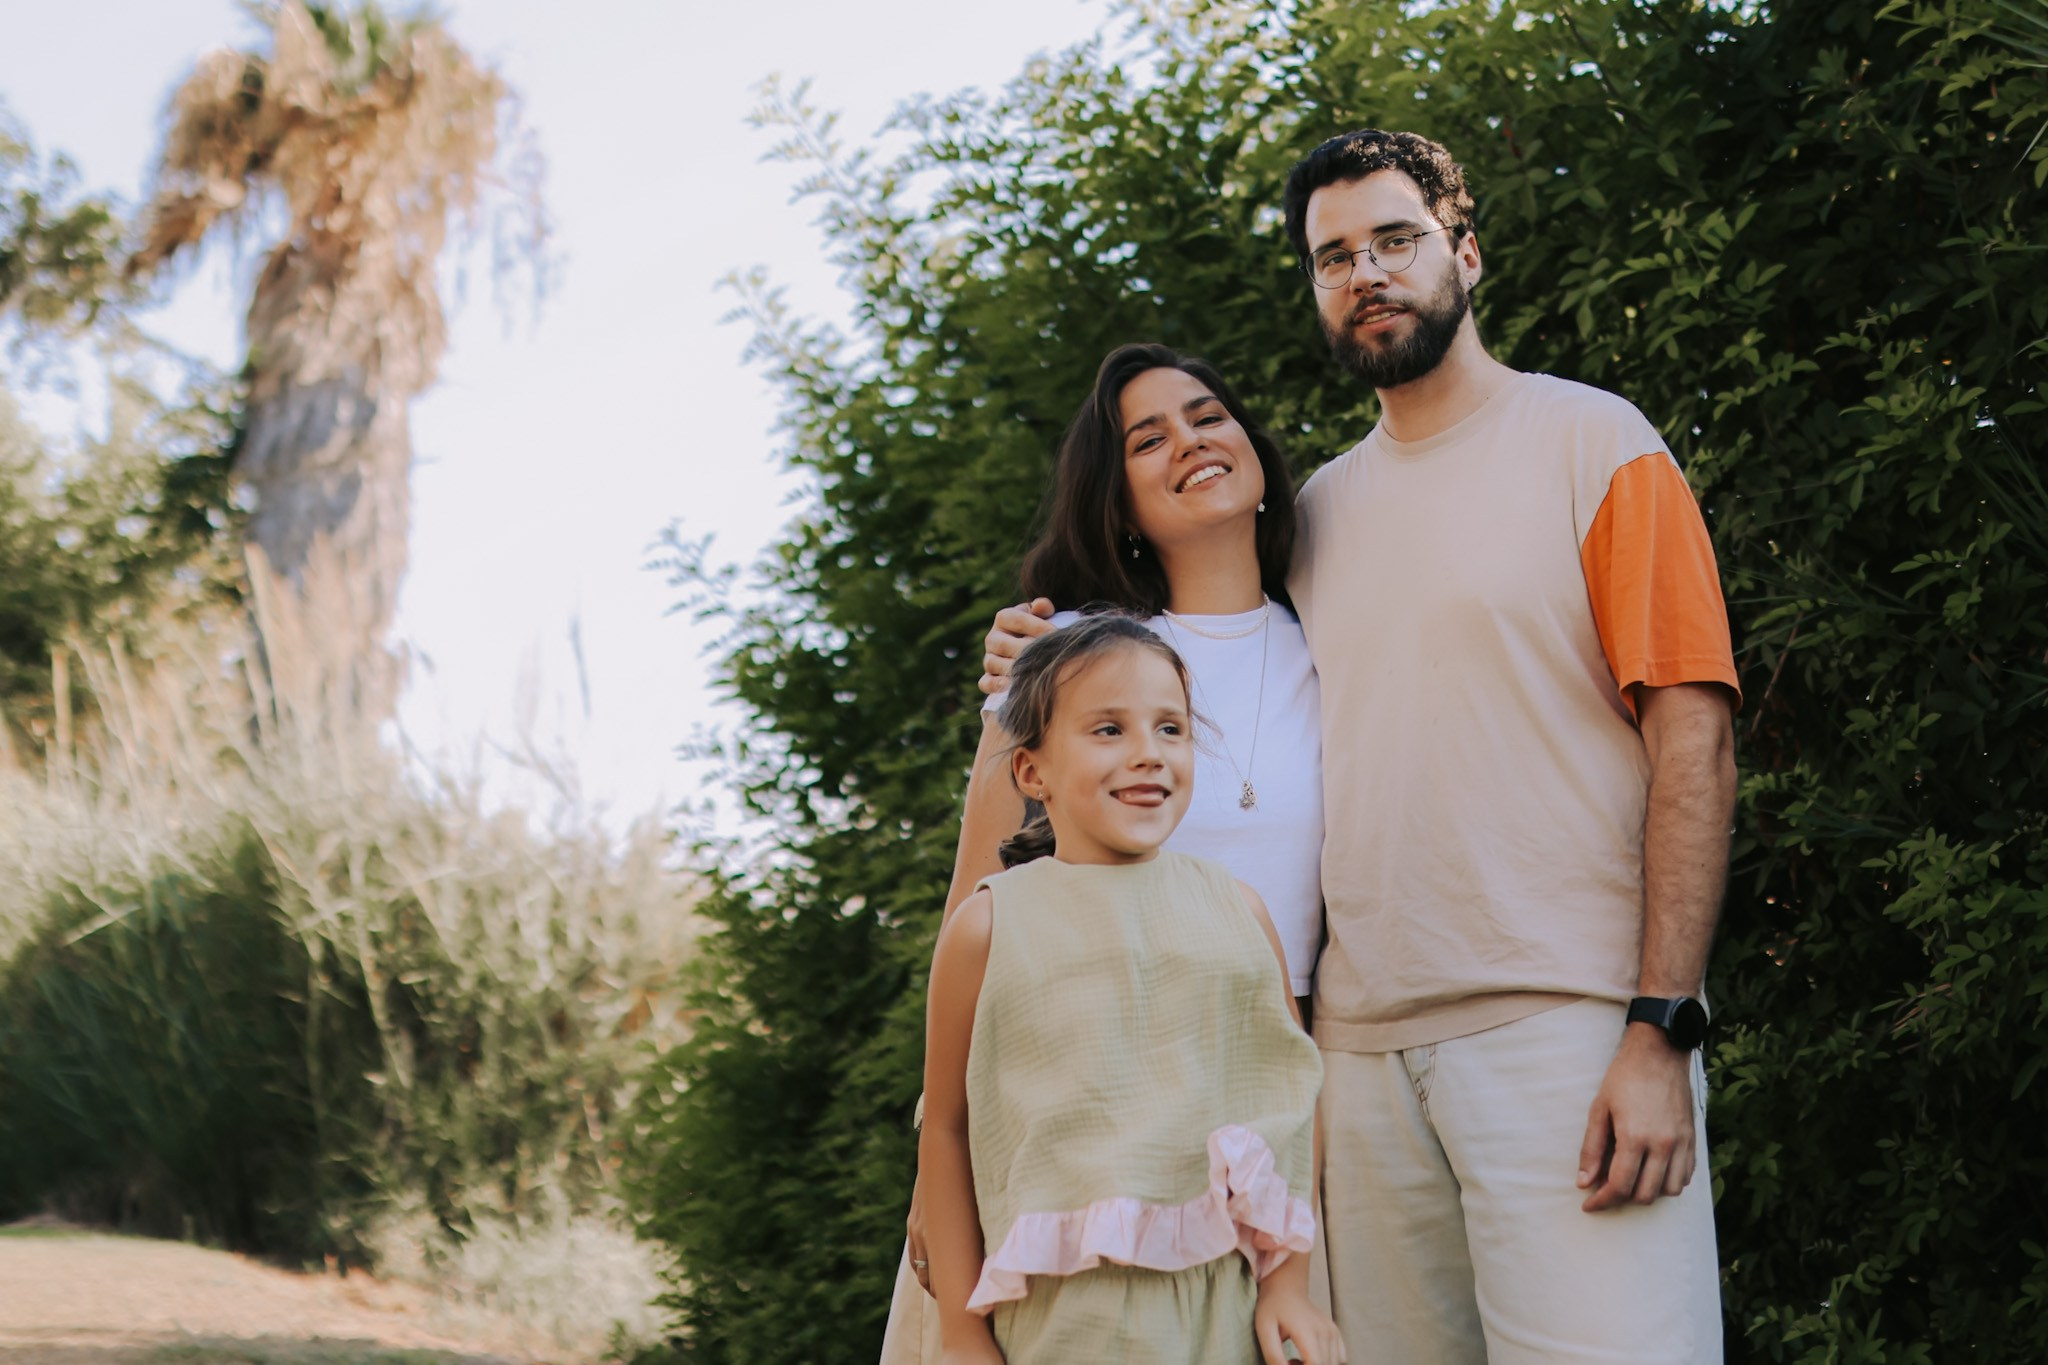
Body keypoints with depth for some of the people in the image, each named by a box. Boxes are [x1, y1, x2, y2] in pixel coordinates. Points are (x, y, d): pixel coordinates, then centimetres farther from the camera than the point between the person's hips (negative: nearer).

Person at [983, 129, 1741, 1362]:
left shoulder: (1592, 442, 4)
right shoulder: (1317, 510, 20)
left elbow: (1692, 740, -5)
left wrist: (1661, 1031, -14)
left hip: (1567, 1028, -5)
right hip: (1365, 1049, 5)